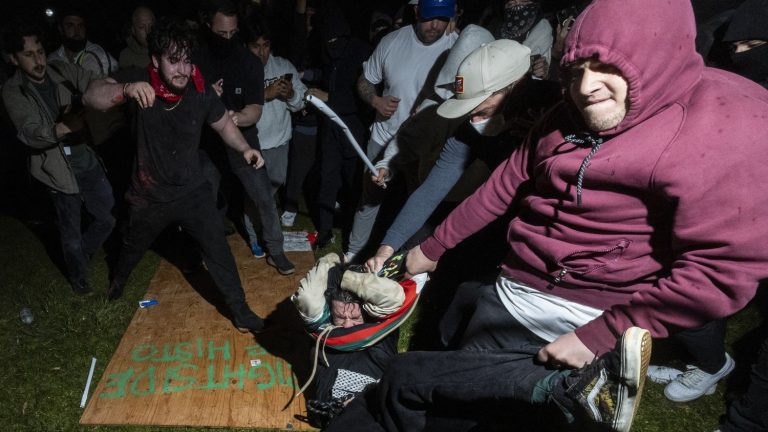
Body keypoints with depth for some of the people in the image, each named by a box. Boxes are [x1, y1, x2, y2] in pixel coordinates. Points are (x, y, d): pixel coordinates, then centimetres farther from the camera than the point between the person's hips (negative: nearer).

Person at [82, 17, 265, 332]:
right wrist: (126, 90, -50)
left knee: (218, 250, -3)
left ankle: (240, 310, 13)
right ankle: (118, 278, 60)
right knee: (133, 246, 26)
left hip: (191, 191, 0)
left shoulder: (200, 91, -16)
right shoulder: (139, 81, -18)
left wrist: (245, 148, -19)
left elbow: (223, 123, 0)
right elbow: (91, 96, -30)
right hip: (149, 195, 1)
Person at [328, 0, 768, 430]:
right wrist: (432, 248, 18)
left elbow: (724, 271, -22)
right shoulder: (571, 117, 6)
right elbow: (504, 186, 12)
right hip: (509, 301, 8)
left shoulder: (728, 127, -17)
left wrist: (598, 337, -19)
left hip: (588, 321, -7)